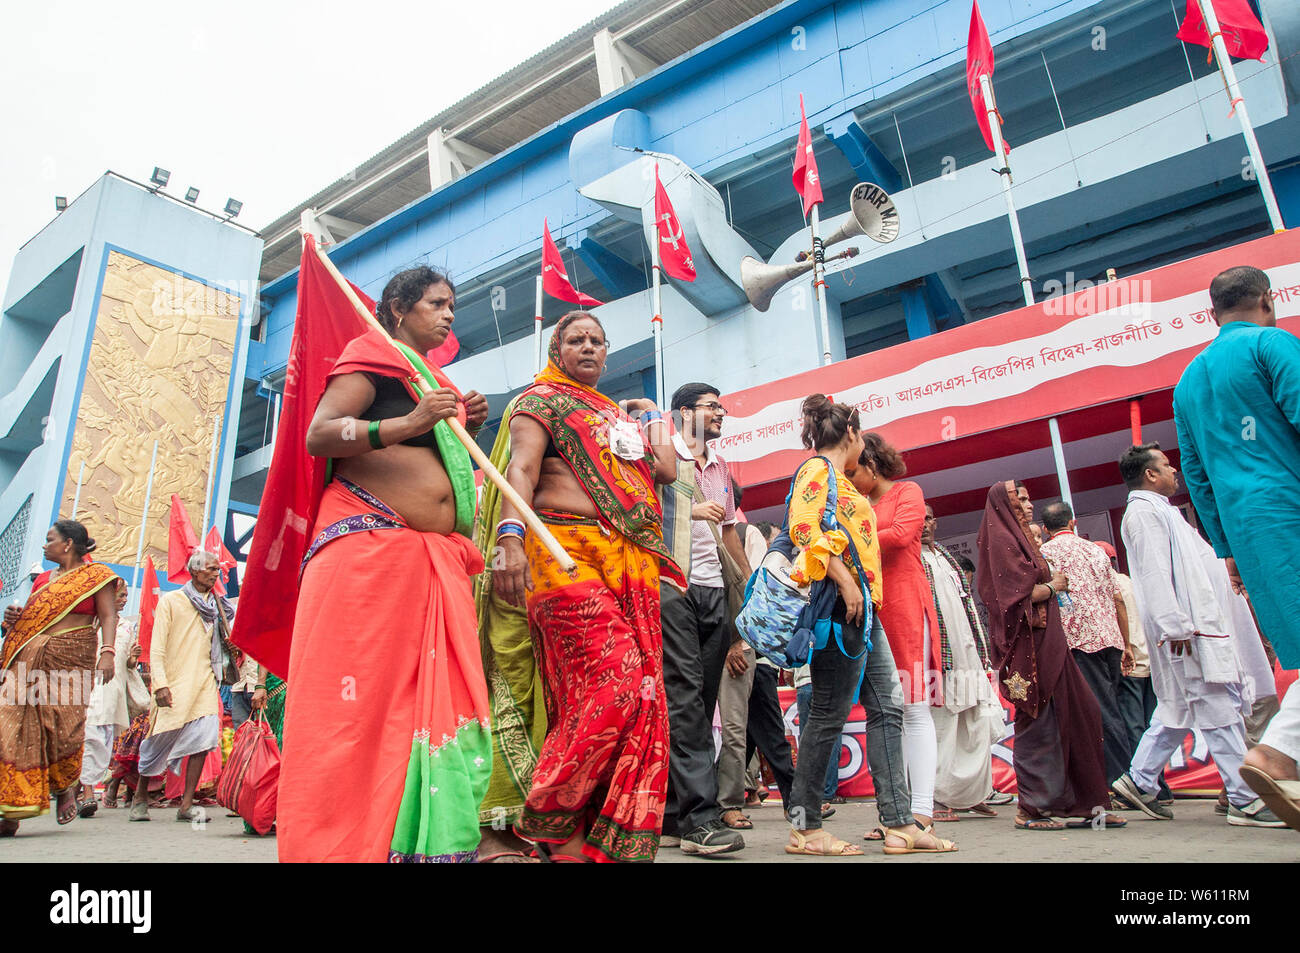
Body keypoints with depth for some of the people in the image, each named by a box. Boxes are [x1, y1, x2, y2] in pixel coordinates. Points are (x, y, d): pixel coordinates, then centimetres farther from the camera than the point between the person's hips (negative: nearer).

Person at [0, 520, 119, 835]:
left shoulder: (96, 576, 4)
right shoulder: (43, 579, 21)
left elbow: (108, 617, -4)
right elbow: (32, 617, 26)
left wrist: (107, 652, -18)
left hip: (72, 656, -5)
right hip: (30, 657, 5)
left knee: (63, 724, -7)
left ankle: (65, 787, 21)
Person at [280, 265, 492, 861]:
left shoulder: (435, 384, 28)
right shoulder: (372, 359, 5)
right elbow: (318, 435, -8)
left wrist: (462, 429, 16)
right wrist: (409, 423, -18)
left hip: (436, 560, 8)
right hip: (367, 548, -7)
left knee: (437, 700, -2)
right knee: (355, 700, -10)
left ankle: (427, 845, 1)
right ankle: (334, 845, -3)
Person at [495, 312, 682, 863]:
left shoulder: (618, 416, 31)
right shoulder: (541, 400, 11)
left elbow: (666, 470, 20)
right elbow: (521, 469, -7)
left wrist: (651, 415, 29)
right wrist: (509, 535, -22)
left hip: (631, 564, 7)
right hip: (568, 552, -6)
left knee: (643, 694, -3)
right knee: (610, 684, -20)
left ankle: (614, 842, 4)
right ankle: (547, 818, -3)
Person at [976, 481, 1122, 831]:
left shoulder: (1017, 538, 21)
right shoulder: (1002, 539, -9)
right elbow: (1021, 592, -18)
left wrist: (1052, 584, 6)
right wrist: (1053, 585, -3)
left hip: (1046, 640, 10)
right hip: (1028, 642, -10)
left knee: (1079, 712, 9)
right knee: (1038, 722, -6)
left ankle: (1080, 802, 15)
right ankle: (1030, 810, 3)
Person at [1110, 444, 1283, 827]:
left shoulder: (1159, 510, 23)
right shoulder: (1143, 511, -9)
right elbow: (1154, 573, -19)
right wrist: (1176, 626, -24)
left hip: (1195, 625, 11)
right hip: (1184, 630, -11)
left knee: (1177, 710, 12)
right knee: (1220, 709, -7)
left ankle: (1139, 781, 18)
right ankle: (1245, 801, -2)